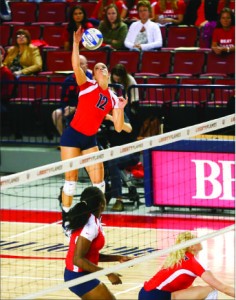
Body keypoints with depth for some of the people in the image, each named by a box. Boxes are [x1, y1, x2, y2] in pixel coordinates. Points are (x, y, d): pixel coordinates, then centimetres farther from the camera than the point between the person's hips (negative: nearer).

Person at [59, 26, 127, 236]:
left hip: (90, 140, 5)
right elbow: (76, 66, -22)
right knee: (71, 178, -5)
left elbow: (118, 127, 5)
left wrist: (120, 108, -10)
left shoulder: (112, 98, 7)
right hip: (72, 136, -5)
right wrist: (76, 43, -32)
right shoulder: (88, 86, -4)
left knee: (99, 180, -1)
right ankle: (66, 220, 5)